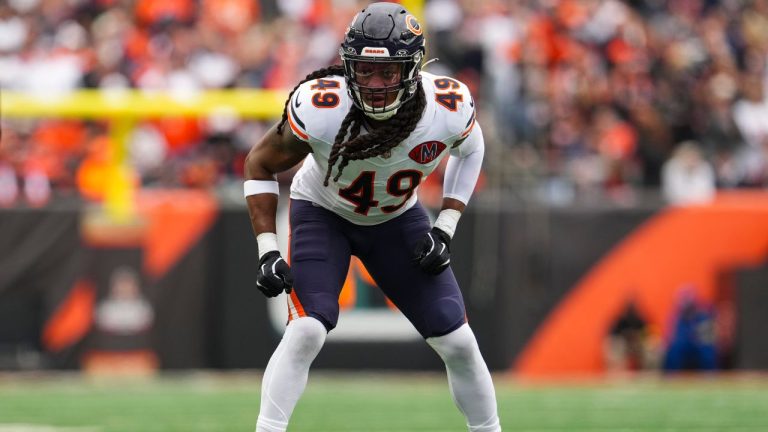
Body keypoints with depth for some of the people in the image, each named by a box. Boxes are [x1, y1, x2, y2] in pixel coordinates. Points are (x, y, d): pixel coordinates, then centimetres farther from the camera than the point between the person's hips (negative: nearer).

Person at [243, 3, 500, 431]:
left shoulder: (449, 110, -29)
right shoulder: (319, 110, -35)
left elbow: (469, 148, -1)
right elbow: (261, 164, -16)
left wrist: (446, 229, -8)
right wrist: (268, 251, -21)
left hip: (397, 219, 3)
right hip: (323, 213, -2)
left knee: (458, 343, 0)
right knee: (306, 331, -25)